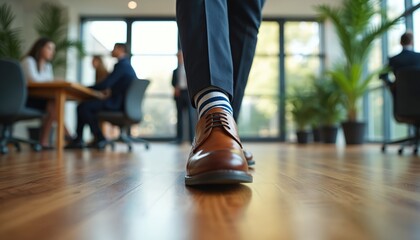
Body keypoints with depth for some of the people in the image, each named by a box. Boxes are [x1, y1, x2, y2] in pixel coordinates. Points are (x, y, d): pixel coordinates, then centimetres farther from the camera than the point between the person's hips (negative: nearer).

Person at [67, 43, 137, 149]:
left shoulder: (121, 65, -11)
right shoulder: (126, 65, 21)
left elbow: (105, 84, -17)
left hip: (118, 104, -10)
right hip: (122, 102, 10)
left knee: (83, 107, -15)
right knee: (84, 106, 12)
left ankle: (100, 139, -7)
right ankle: (78, 140, 11)